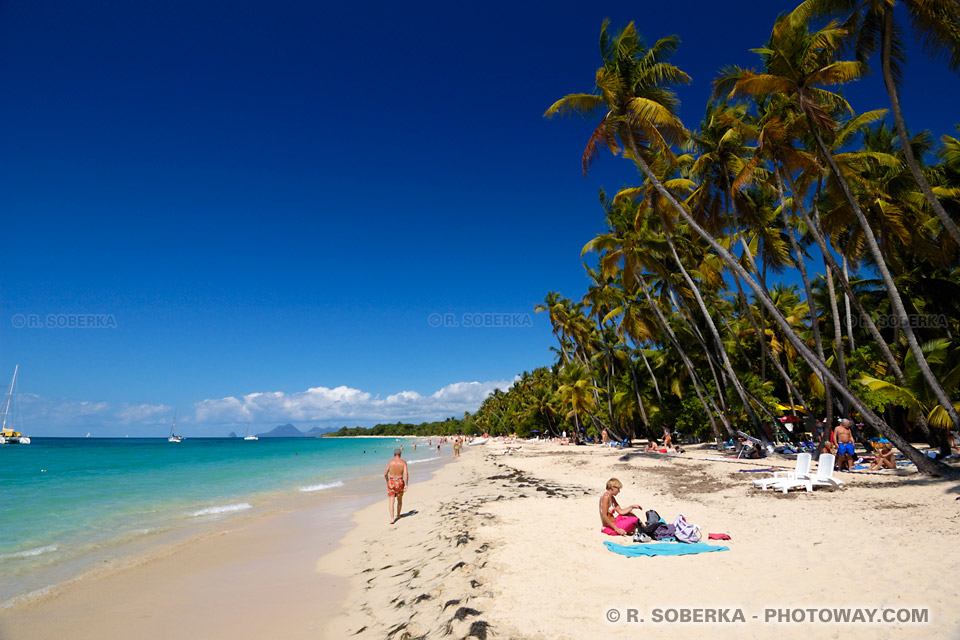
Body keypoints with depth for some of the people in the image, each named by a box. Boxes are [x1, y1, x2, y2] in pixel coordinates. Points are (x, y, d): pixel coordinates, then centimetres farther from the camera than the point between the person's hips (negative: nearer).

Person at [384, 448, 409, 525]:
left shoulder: (390, 462, -3)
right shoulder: (403, 462, -4)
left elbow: (385, 474, -2)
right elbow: (406, 473, -12)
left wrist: (387, 482, 16)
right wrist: (406, 485, -7)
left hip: (391, 482, -1)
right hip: (400, 482, 1)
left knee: (391, 501, 0)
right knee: (399, 500, 20)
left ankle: (392, 518, -12)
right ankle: (398, 515, 35)